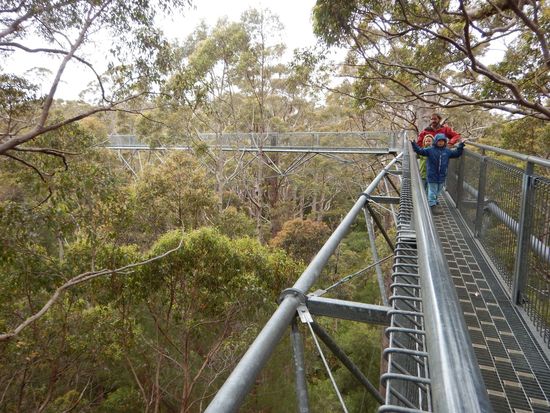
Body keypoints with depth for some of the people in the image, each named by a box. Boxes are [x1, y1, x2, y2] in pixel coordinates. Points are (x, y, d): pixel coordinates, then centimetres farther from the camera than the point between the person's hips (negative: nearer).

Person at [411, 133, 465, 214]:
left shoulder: (447, 151, 5)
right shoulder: (430, 150, -8)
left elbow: (456, 153, 15)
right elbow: (420, 151, -11)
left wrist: (460, 146, 6)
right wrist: (414, 144, -21)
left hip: (442, 176, 4)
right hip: (432, 176, -4)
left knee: (438, 191, 17)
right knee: (432, 190, 1)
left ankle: (434, 202, 35)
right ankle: (432, 205, 7)